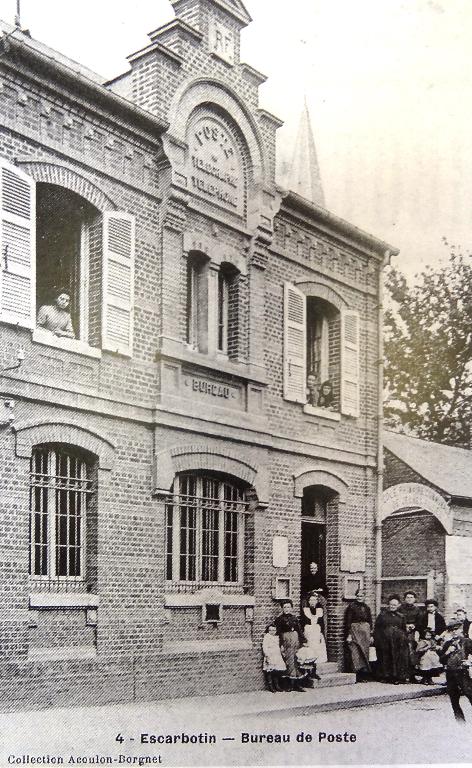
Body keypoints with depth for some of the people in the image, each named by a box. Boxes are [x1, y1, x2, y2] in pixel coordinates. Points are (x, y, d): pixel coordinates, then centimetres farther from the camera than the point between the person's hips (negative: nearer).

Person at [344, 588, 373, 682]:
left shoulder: (366, 607, 13)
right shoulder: (351, 607, -1)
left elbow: (370, 622, 16)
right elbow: (348, 622, -5)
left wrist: (371, 634, 10)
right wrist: (348, 635, -12)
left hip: (365, 632, 5)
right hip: (354, 631, -5)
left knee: (365, 652, 4)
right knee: (355, 653, -10)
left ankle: (364, 675, 9)